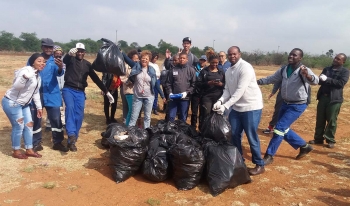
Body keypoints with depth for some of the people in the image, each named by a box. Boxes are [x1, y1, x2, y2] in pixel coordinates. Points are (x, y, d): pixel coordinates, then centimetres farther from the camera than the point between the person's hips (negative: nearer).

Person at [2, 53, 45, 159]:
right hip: (11, 103, -9)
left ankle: (29, 150, 22)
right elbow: (16, 86, -33)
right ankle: (16, 151, 14)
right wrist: (25, 78, -52)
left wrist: (39, 107, 17)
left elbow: (36, 92, 16)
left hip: (23, 104, 9)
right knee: (18, 127, -3)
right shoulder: (26, 71, -21)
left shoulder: (38, 75, 7)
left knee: (29, 125, 10)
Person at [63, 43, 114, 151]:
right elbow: (64, 60, -23)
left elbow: (96, 79, 12)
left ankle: (72, 140, 8)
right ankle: (71, 135, -34)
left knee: (79, 116, -2)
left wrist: (107, 92, 8)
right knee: (70, 108, -28)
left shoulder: (87, 64, 11)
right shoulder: (71, 59, 3)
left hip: (80, 92, 3)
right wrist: (69, 54, -48)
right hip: (69, 89, -3)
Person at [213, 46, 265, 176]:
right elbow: (227, 90, 3)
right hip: (236, 107, 8)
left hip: (251, 107, -8)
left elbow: (240, 91, -24)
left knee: (251, 137, -1)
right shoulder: (228, 71, 8)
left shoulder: (245, 68, -18)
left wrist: (225, 106, -28)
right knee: (233, 134, 12)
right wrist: (220, 101, -17)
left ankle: (259, 165, 16)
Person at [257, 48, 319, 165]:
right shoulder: (284, 69, 2)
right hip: (285, 103, 8)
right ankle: (304, 146, 34)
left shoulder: (303, 71, -19)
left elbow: (315, 81, -37)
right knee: (284, 129, 14)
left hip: (298, 105, -7)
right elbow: (272, 79, 13)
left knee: (280, 128, -11)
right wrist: (257, 82, 2)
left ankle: (269, 156, 1)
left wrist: (307, 75, -60)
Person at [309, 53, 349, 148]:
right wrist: (321, 79, -13)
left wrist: (327, 79, -18)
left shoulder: (345, 71, -1)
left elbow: (341, 83, -14)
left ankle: (330, 140, 12)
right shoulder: (327, 69, 14)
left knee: (331, 120, 0)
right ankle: (318, 138, 18)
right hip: (323, 97, 5)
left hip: (334, 99, -5)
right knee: (320, 119, 8)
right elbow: (320, 81, 10)